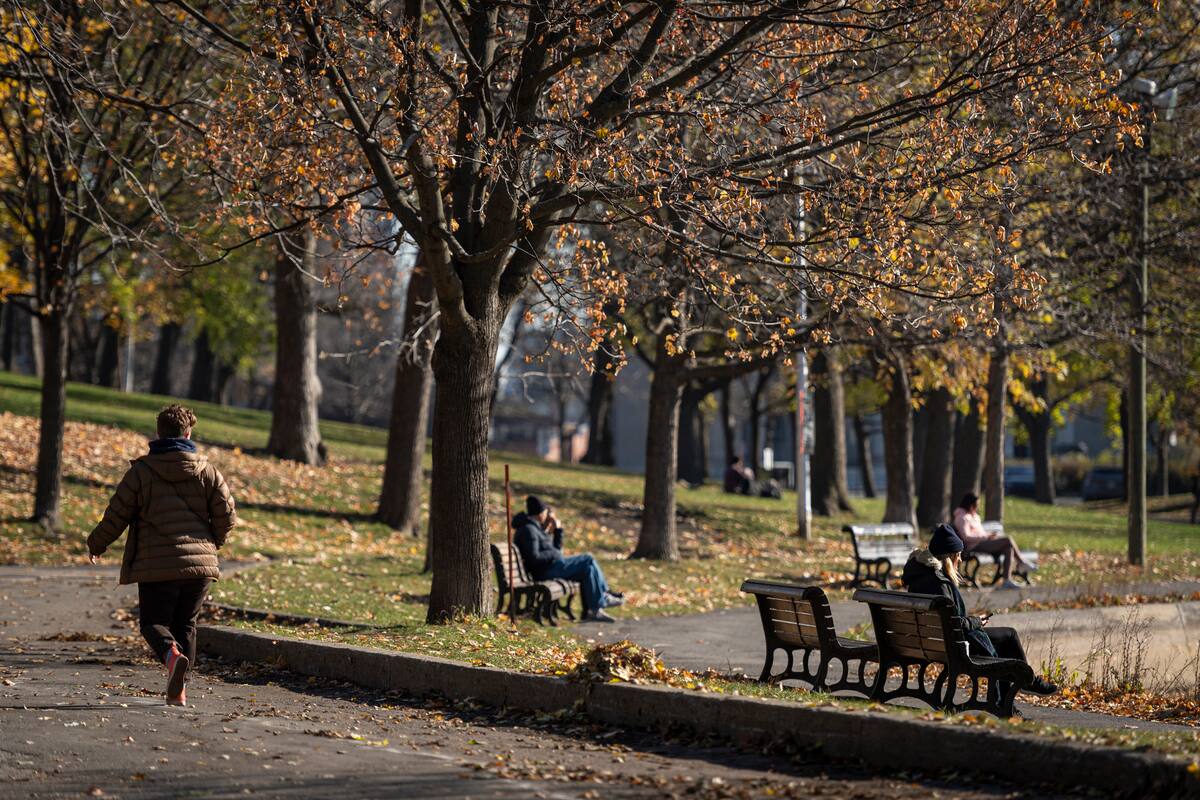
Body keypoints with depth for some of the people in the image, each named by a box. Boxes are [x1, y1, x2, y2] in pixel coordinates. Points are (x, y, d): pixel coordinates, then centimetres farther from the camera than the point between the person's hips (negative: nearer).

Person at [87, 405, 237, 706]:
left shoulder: (141, 471, -1)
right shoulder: (208, 472, 5)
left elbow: (116, 515, 1)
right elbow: (227, 515, 4)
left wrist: (96, 545, 19)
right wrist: (213, 543, 25)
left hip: (157, 566, -2)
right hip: (200, 565, 3)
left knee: (153, 622, 7)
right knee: (185, 624, 15)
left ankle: (172, 653, -26)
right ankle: (178, 688, 9)